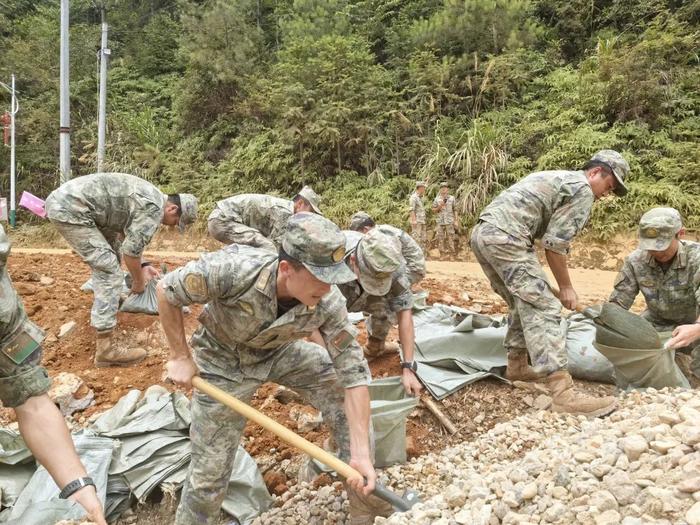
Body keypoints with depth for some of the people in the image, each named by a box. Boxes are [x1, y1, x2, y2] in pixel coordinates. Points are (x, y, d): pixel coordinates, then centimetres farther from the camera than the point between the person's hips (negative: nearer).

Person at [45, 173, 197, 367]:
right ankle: (105, 348, -12)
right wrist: (139, 281, 7)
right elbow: (131, 249, -9)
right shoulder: (154, 208, -11)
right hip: (69, 209, -11)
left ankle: (105, 300, 46)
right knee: (109, 270, -11)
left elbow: (127, 235, 31)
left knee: (109, 252, 27)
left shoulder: (149, 198, 19)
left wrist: (143, 265, 29)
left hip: (62, 197, 11)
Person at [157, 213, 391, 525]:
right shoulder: (233, 270, -38)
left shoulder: (328, 303, -29)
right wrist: (180, 358, -17)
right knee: (209, 469, 1)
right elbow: (166, 290, -21)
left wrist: (361, 453, -28)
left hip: (280, 351, 3)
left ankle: (364, 499, 11)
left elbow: (353, 373, -24)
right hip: (224, 360, -2)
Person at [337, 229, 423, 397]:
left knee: (385, 308, -17)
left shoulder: (392, 264, -35)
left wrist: (408, 368, -34)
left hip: (360, 295, 3)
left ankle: (375, 347, 13)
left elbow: (404, 311, -30)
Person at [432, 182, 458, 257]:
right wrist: (440, 206, -9)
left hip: (449, 221, -1)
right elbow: (433, 210, 8)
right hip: (440, 222, 1)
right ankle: (442, 254, 10)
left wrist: (456, 219, -1)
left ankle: (453, 253, 2)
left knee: (451, 238, -2)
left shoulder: (452, 198, 5)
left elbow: (454, 210, 6)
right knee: (441, 238, 3)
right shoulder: (437, 199, 6)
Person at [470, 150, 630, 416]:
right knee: (543, 308, -11)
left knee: (525, 303, 22)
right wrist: (566, 287, 5)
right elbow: (554, 243, -5)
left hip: (481, 233, 10)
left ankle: (517, 365, 31)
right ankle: (563, 394, -15)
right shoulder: (582, 189, 1)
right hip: (504, 237, -10)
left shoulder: (553, 178, 31)